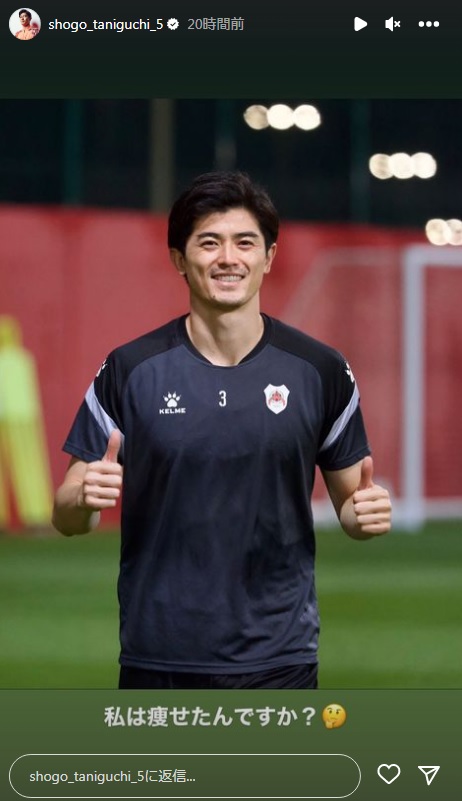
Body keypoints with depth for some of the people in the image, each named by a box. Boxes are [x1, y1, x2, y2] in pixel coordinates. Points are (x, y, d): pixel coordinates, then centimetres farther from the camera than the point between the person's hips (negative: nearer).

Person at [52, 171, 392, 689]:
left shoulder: (321, 372, 2)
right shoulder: (128, 370, 0)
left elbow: (348, 501, 11)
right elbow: (68, 518, 3)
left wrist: (366, 512, -12)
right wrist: (84, 499, -19)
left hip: (278, 661, 0)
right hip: (157, 661, 0)